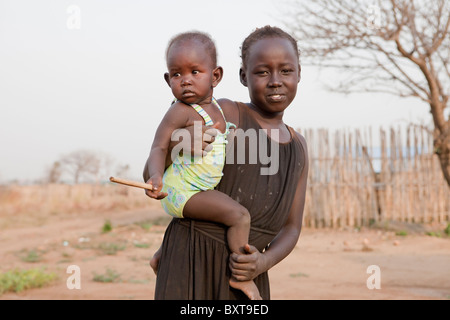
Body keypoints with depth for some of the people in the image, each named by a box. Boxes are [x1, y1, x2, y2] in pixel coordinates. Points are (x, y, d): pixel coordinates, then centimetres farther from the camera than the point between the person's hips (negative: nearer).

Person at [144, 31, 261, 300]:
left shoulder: (215, 106, 5)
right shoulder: (181, 111, -21)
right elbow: (159, 147, -24)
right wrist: (156, 176, -38)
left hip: (196, 190, 10)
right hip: (182, 191, -10)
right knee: (239, 215, -23)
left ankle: (162, 255, 51)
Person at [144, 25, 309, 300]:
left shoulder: (298, 148, 11)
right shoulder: (225, 113, -4)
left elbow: (291, 228, 9)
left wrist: (264, 262, -9)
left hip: (245, 274, 5)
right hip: (192, 261, -5)